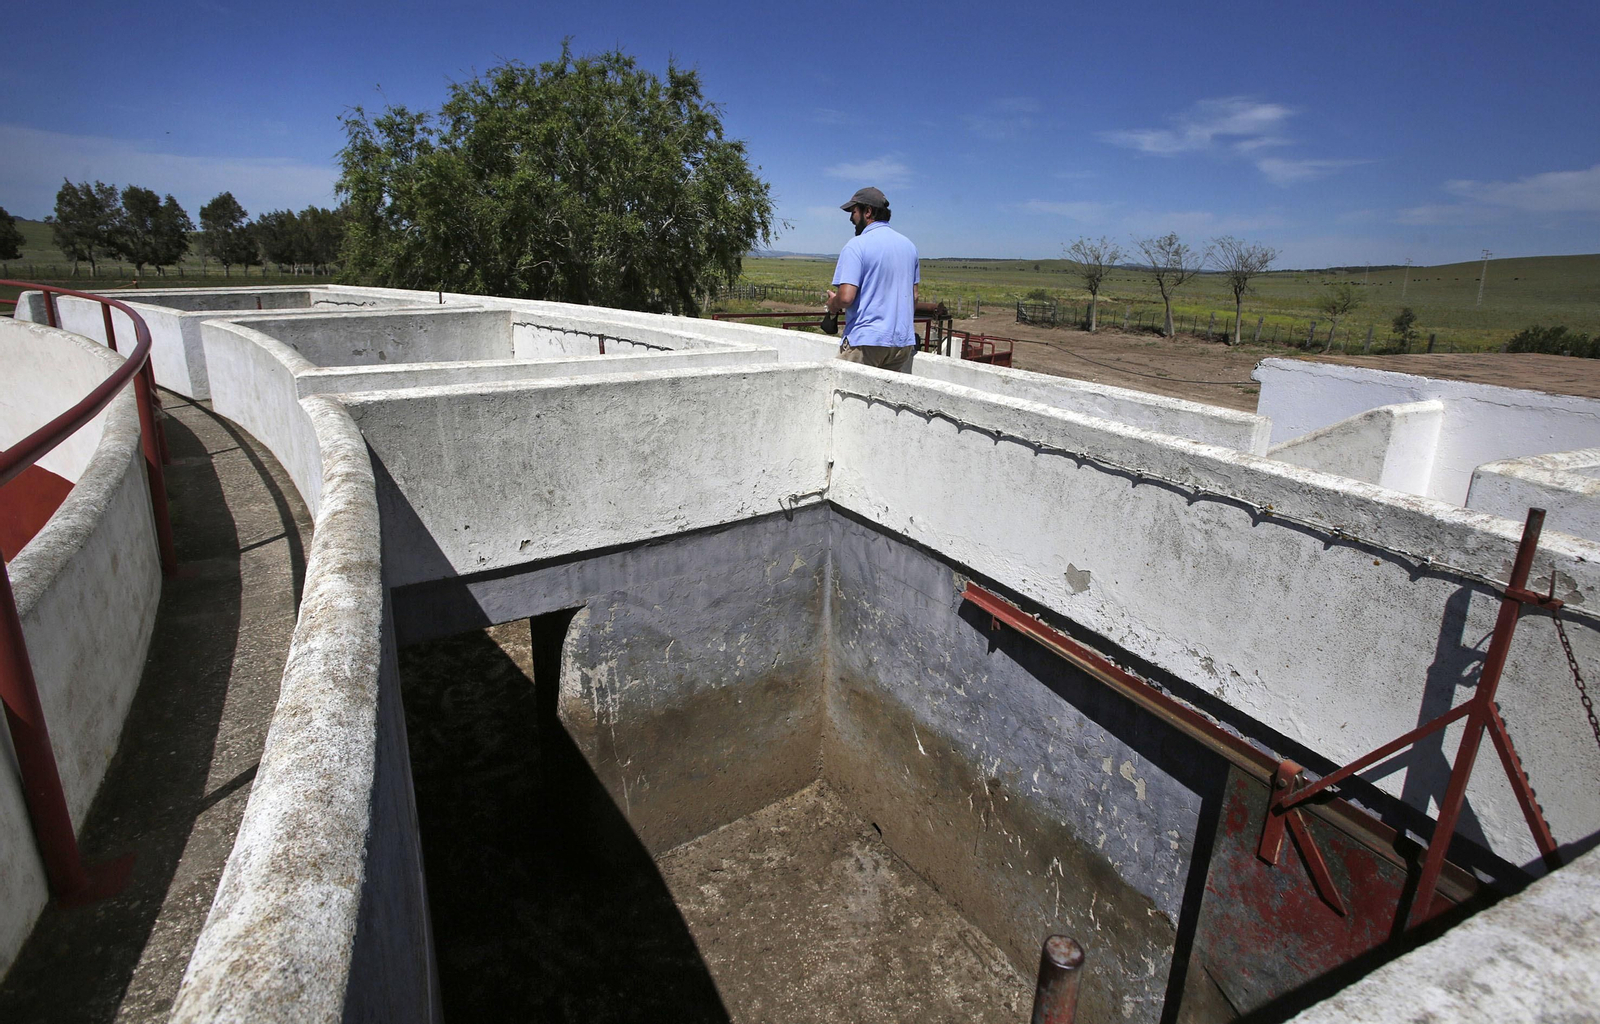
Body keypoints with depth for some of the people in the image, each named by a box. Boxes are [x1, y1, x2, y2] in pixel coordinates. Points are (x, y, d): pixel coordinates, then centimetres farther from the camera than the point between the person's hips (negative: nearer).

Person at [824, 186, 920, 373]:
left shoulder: (856, 246, -9)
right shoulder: (908, 245, 14)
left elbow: (846, 297, -18)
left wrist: (832, 305, 3)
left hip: (865, 341, -7)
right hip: (904, 341, 7)